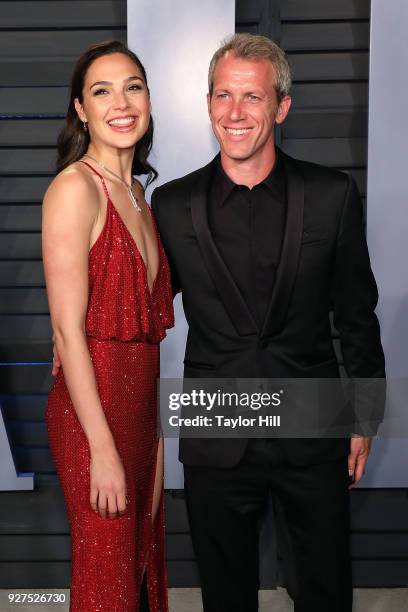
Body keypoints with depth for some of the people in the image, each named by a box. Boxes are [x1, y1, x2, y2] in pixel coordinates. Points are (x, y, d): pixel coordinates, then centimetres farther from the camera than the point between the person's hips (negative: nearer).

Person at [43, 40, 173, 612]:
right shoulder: (74, 188, -14)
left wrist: (155, 431, 12)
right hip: (92, 403, -8)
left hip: (141, 399, 8)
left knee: (143, 558, 19)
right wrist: (102, 447, -20)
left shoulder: (136, 191, 11)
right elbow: (68, 327, -18)